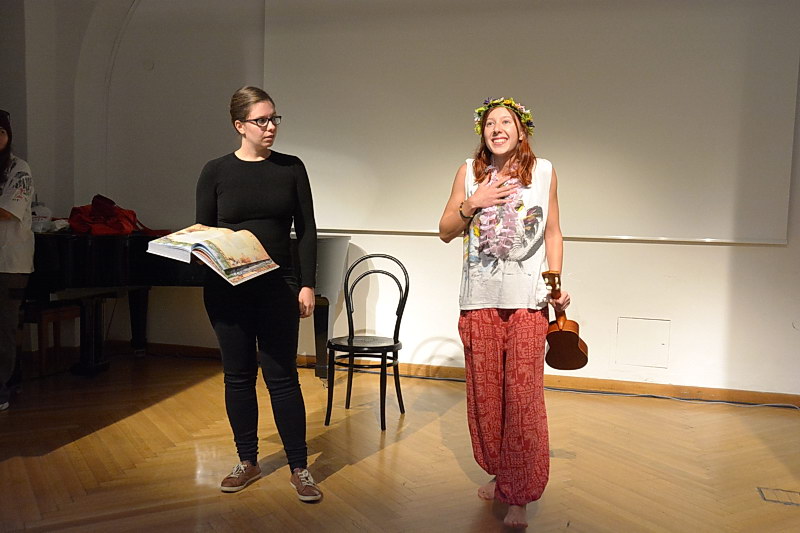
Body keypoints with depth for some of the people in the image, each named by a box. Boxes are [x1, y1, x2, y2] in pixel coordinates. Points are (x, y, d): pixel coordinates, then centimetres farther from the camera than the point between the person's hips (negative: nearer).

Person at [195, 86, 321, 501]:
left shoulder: (291, 168, 4)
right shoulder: (216, 171, 3)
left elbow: (306, 230, 3)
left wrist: (307, 284, -3)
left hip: (277, 288, -1)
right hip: (227, 290, 1)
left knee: (282, 376, 0)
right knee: (238, 374, 10)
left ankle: (299, 467, 13)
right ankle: (248, 462, 26)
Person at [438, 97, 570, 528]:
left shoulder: (543, 171, 5)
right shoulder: (469, 171, 6)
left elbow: (552, 233, 10)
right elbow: (446, 231, 8)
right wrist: (472, 203, -9)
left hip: (527, 299, -2)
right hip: (480, 298, 2)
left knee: (523, 395, -5)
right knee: (484, 392, 9)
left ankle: (519, 496, 7)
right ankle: (498, 474, 30)